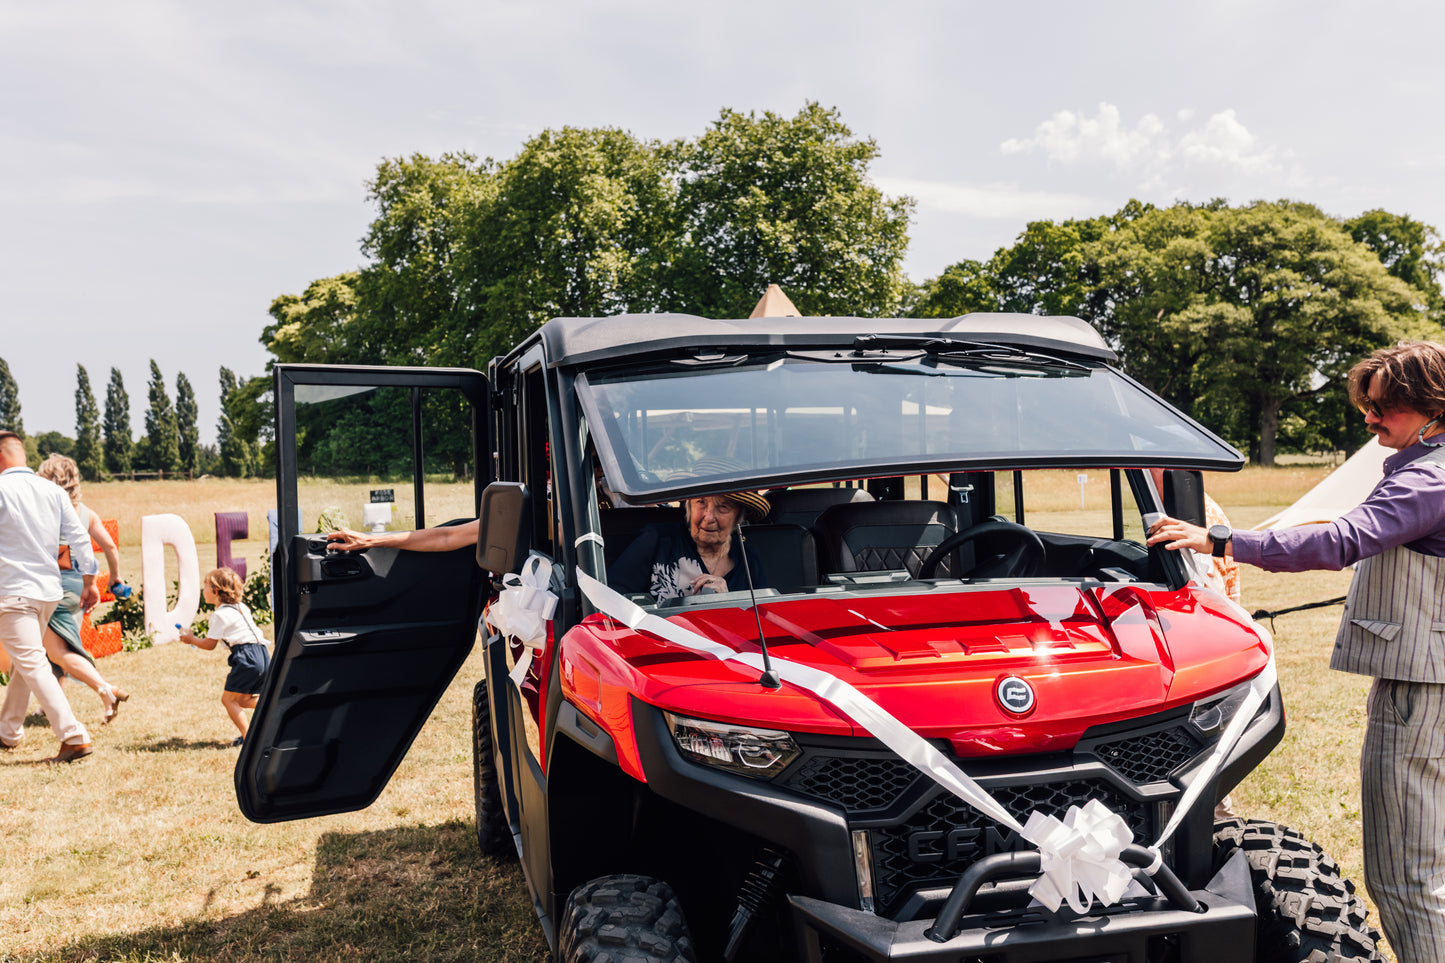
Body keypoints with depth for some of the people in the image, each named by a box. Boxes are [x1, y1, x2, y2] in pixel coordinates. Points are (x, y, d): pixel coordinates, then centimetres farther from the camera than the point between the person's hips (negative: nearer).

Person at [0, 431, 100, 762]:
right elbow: (79, 537, 6)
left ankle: (74, 737, -16)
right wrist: (89, 580, 12)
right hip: (49, 590, 7)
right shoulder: (53, 490, 7)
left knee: (32, 664, -8)